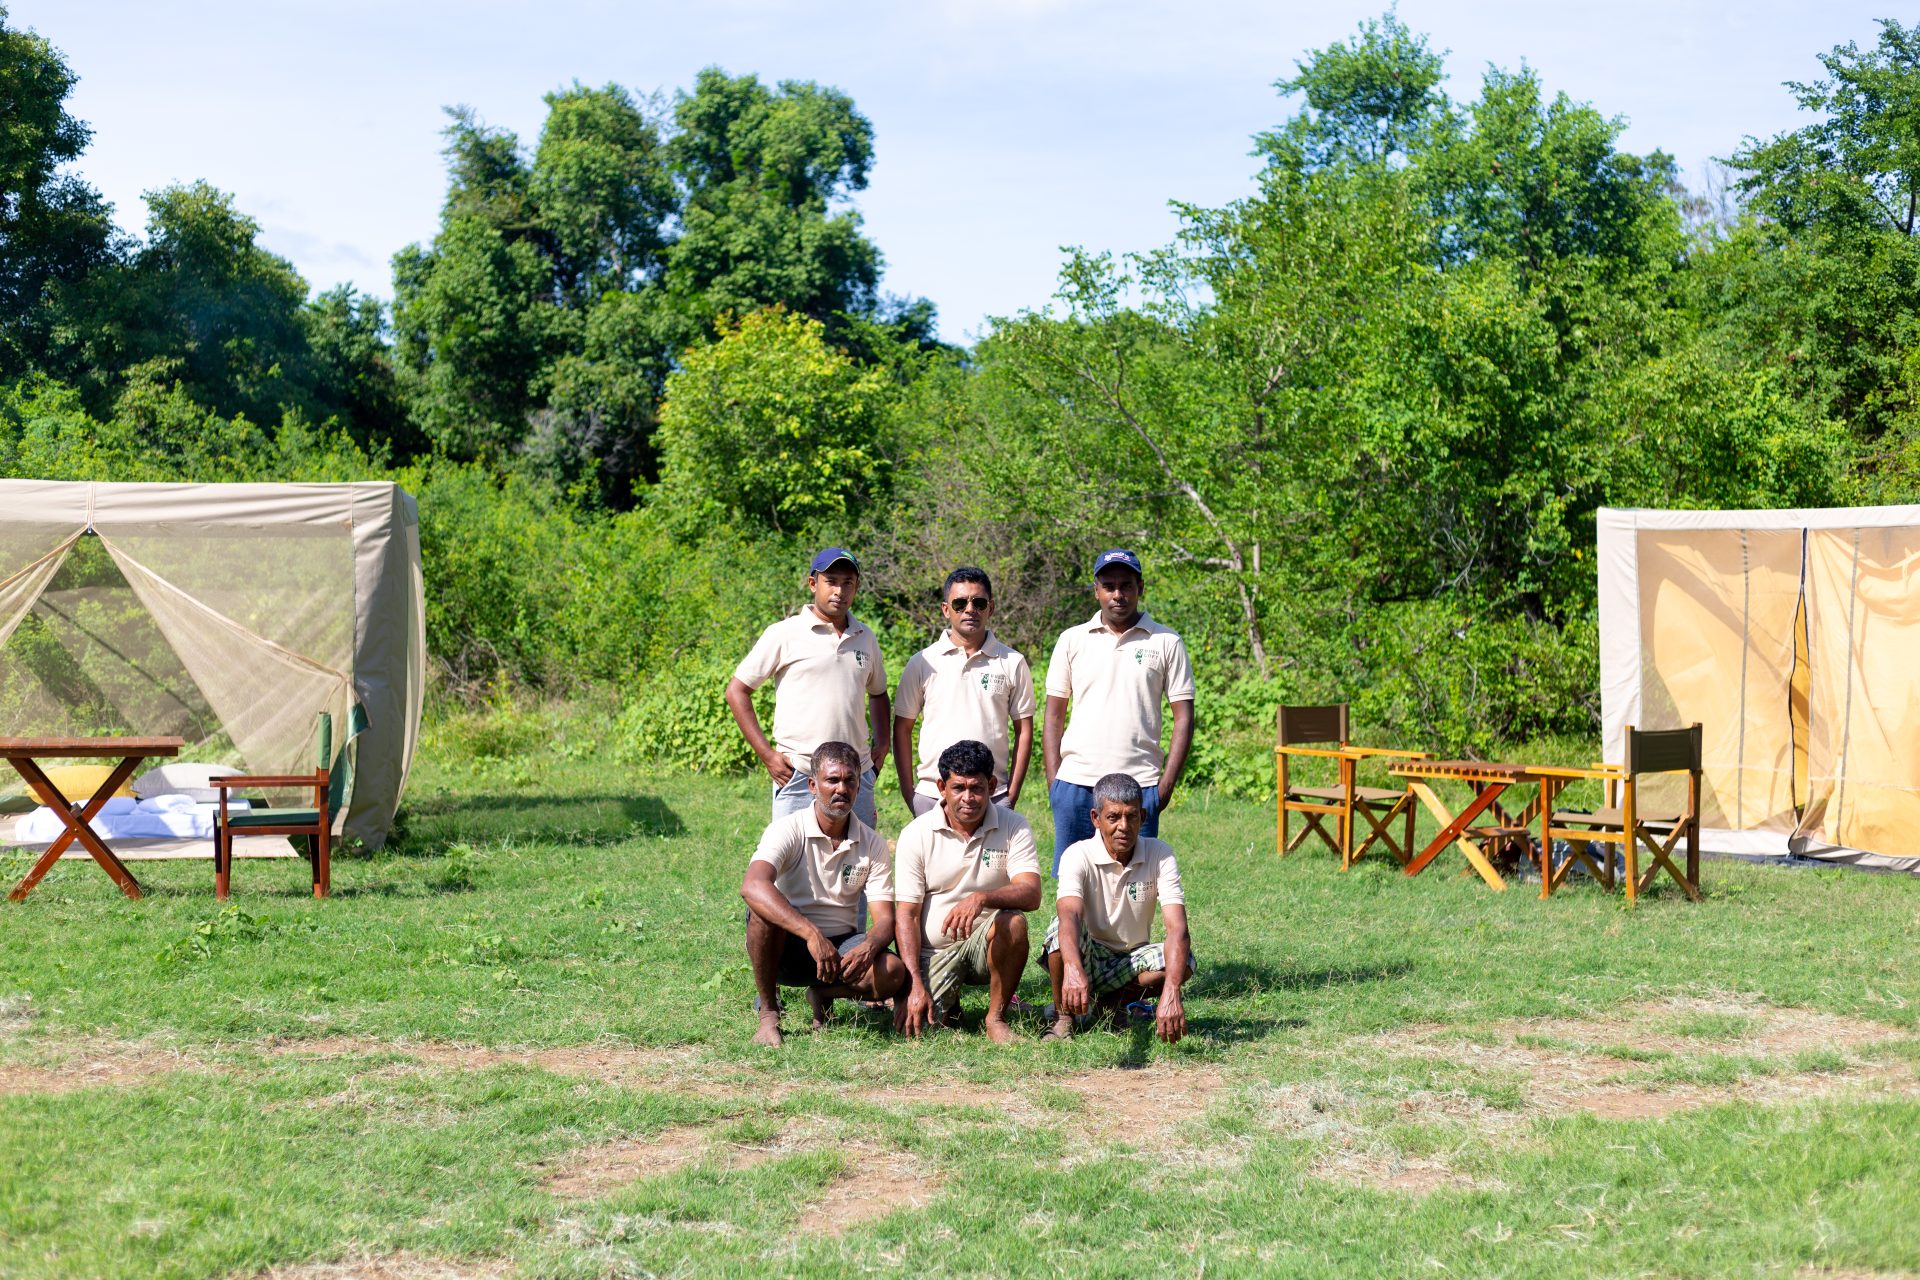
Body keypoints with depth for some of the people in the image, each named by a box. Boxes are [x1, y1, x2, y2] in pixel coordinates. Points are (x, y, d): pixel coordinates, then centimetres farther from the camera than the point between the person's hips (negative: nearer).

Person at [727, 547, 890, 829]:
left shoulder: (865, 637, 13)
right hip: (799, 775, -5)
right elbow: (737, 691, 0)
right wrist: (767, 754, -6)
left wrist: (882, 742, 12)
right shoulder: (785, 634, -2)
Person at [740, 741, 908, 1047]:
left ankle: (822, 994, 6)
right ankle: (768, 1012, -15)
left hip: (841, 945, 3)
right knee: (763, 910, -35)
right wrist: (811, 934, -45)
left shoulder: (872, 844, -2)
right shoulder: (787, 830, -14)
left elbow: (885, 919, -7)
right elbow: (752, 886, -34)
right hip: (787, 946, -3)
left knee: (893, 972, -27)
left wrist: (868, 948, -33)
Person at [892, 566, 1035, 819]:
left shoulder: (1012, 663, 6)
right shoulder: (922, 663, 6)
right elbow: (902, 728, 9)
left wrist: (1012, 795, 1)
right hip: (931, 795, 0)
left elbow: (1023, 730, 8)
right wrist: (908, 792, 3)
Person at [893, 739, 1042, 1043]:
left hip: (986, 945, 0)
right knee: (912, 1024, -22)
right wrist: (915, 985, -17)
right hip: (932, 952, 0)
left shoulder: (1013, 828, -5)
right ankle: (946, 1004, 16)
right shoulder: (916, 834, -5)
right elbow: (907, 914, -7)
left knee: (1013, 922, -33)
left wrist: (981, 898, -40)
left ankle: (996, 1018, -13)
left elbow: (1031, 894, -19)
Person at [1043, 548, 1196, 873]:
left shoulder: (1166, 642, 5)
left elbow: (1183, 716, 4)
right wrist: (1052, 779, 3)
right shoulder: (1072, 640, 9)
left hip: (1140, 784, -1)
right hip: (1076, 783, 1)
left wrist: (1167, 782, -5)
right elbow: (1054, 715, 12)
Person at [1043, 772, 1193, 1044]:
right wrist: (1073, 969, -61)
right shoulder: (1078, 856, -19)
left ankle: (1110, 1003, -2)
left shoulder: (1159, 855, -14)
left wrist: (1170, 993, -45)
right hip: (1087, 958, -3)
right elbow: (1069, 915, -39)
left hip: (1130, 963, 3)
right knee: (1061, 929, -34)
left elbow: (1177, 928, -27)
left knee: (1183, 960, -28)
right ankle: (1063, 1018, -12)